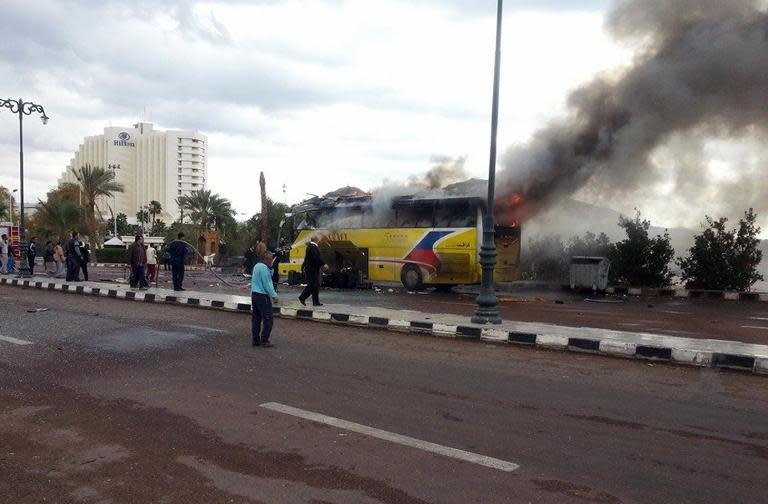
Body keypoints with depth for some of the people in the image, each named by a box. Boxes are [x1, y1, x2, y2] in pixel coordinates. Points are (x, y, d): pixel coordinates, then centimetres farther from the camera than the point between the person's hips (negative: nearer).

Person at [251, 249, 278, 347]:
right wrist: (274, 296, -13)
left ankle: (255, 340, 14)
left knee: (256, 318, 11)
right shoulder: (264, 268, -15)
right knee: (267, 319, -5)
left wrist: (271, 270, 4)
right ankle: (264, 340, -6)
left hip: (254, 294, 10)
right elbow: (267, 284, -17)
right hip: (262, 295, -10)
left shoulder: (257, 266, 15)